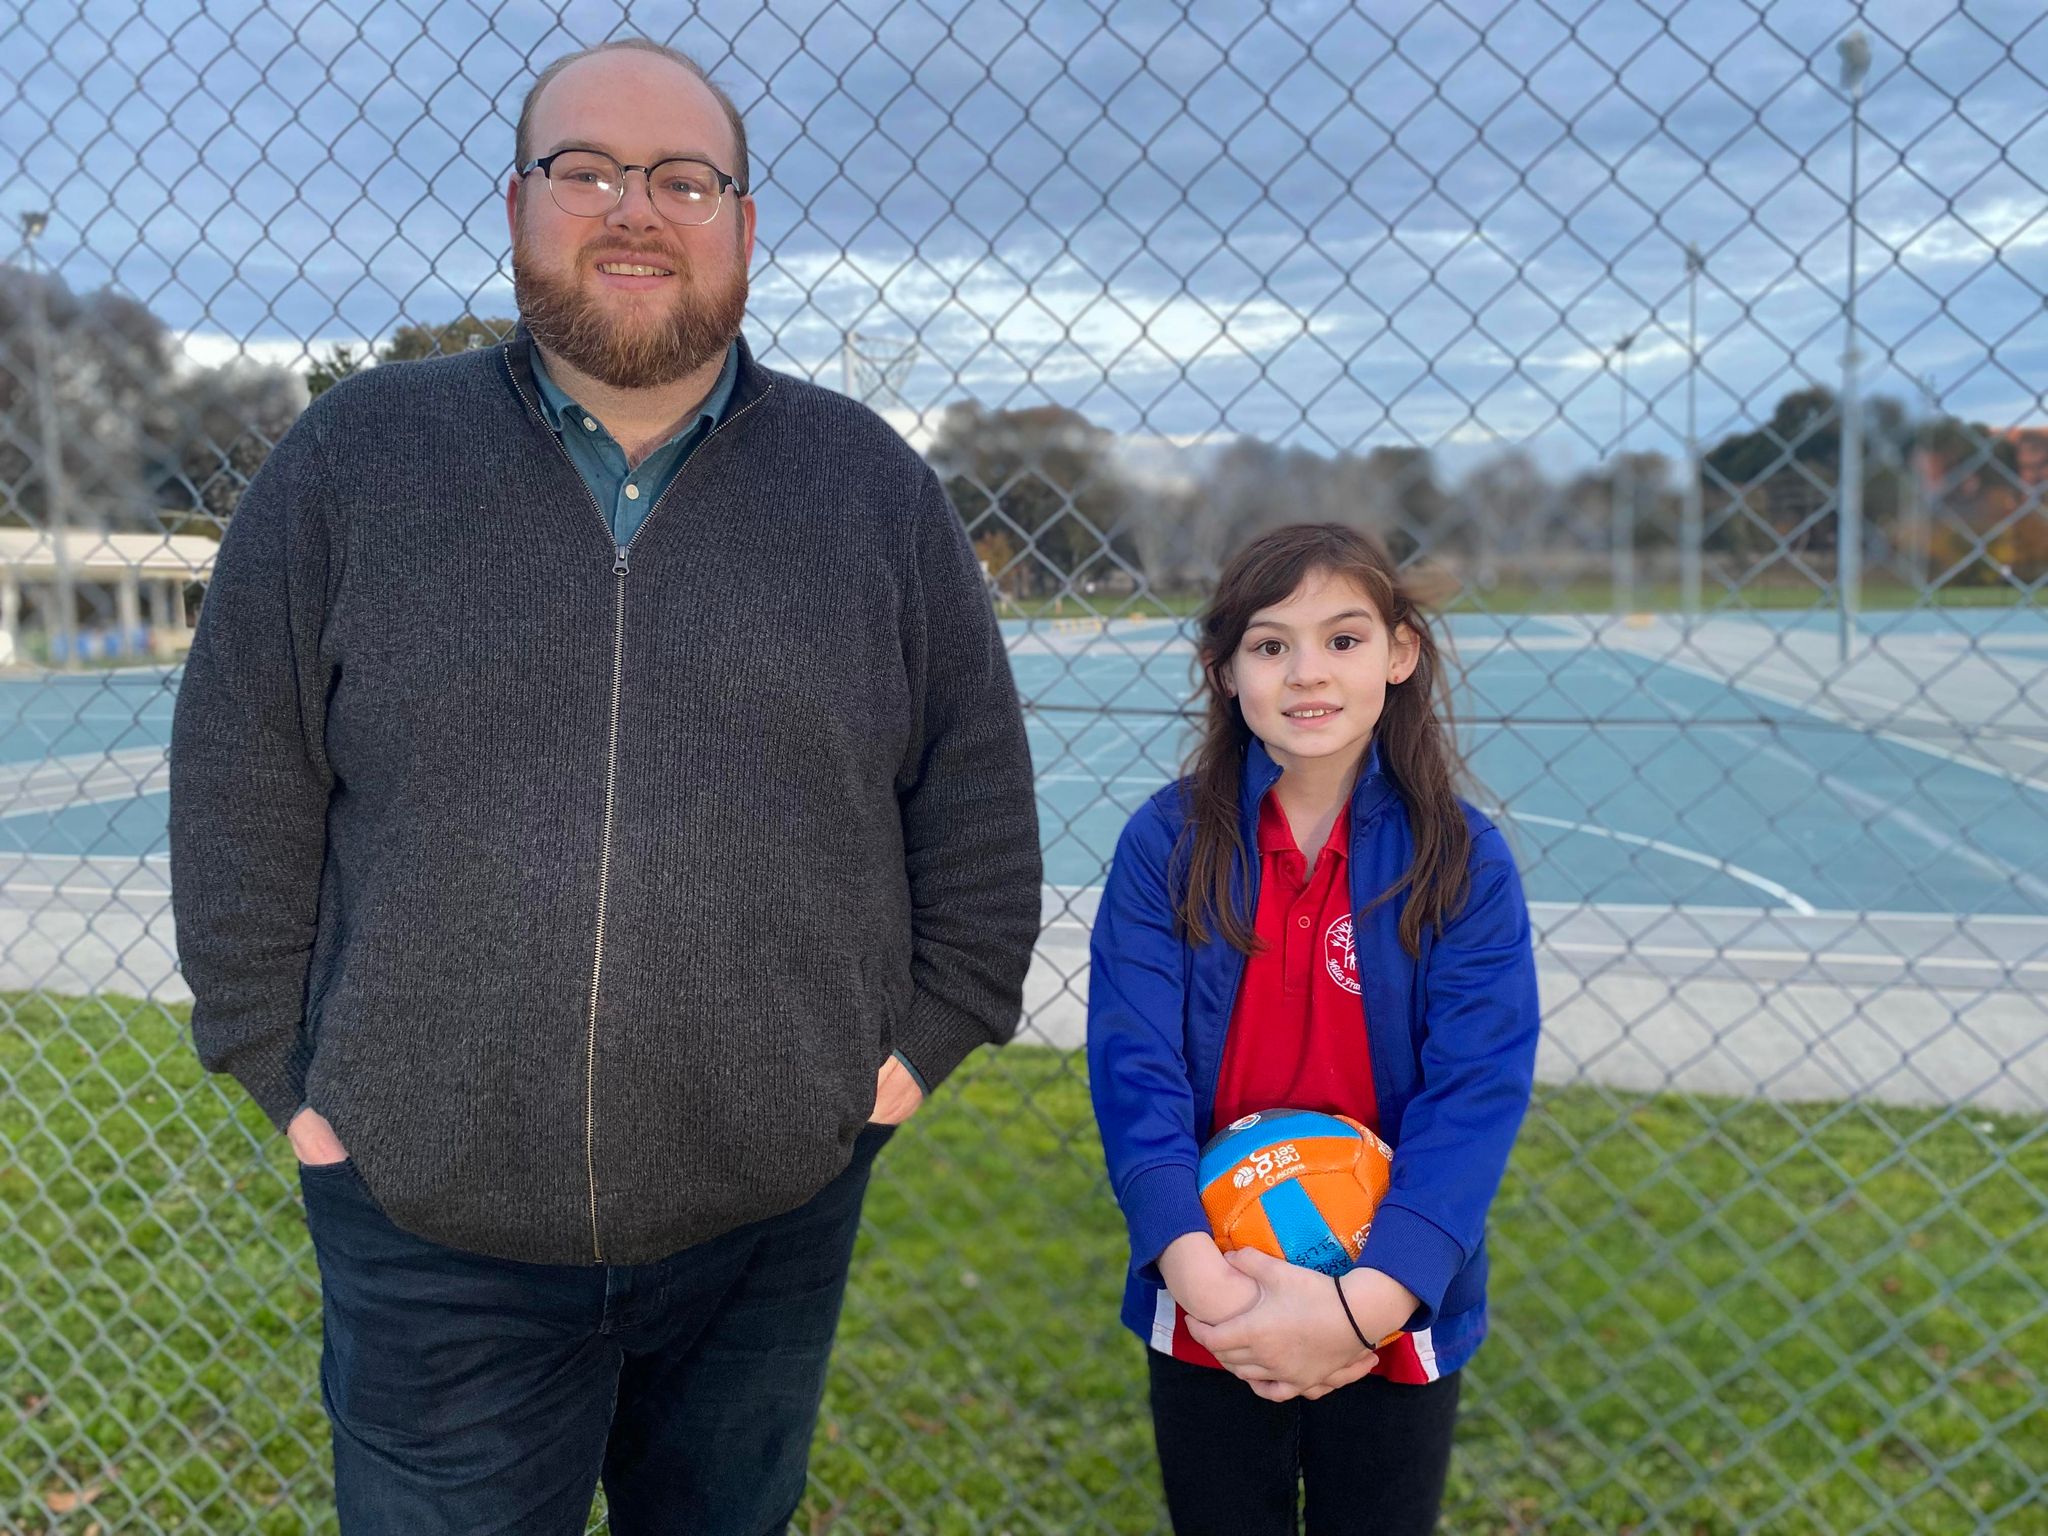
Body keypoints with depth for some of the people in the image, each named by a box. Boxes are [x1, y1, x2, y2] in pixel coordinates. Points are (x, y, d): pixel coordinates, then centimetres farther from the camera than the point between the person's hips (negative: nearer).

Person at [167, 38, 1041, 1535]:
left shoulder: (873, 485, 2)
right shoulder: (355, 458, 0)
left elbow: (976, 787, 6)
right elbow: (245, 789, 3)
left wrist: (931, 1031, 3)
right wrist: (284, 1070, 0)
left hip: (773, 1215, 1)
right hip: (426, 1220, 0)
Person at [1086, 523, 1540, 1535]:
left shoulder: (1462, 860, -9)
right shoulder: (1168, 844, -8)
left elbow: (1478, 1094, -15)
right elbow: (1133, 1070, -14)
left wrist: (1370, 1300, -26)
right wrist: (1194, 1266, -26)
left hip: (1394, 1324, 0)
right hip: (1207, 1325, 0)